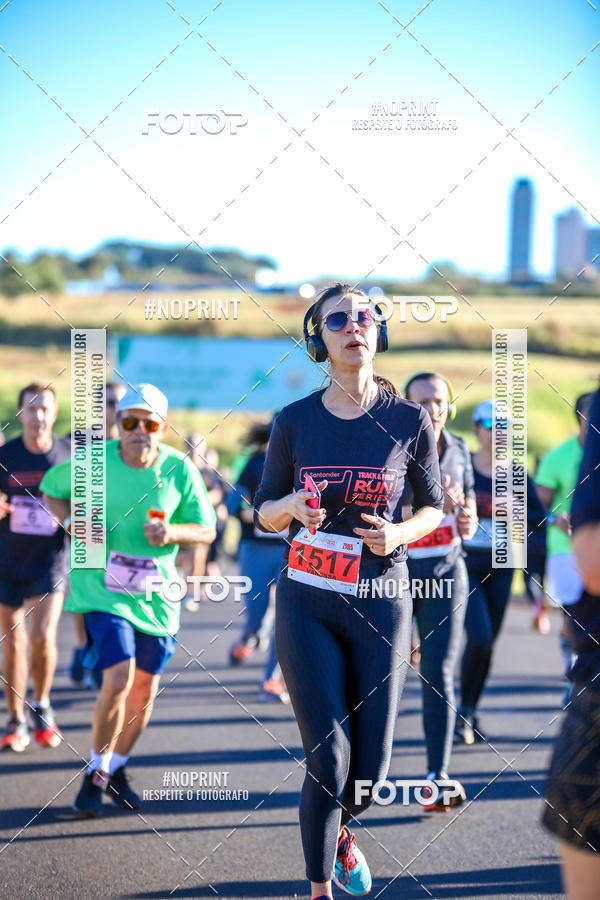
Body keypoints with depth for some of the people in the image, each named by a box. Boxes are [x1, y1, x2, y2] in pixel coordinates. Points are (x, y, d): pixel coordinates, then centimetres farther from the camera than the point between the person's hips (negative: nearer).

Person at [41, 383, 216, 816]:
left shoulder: (179, 469, -6)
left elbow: (207, 529, 1)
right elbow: (51, 489, 9)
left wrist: (171, 533, -19)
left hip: (155, 591, 3)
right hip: (102, 586, -3)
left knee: (145, 688, 10)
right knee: (119, 679, -18)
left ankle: (118, 768, 34)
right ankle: (96, 773, 3)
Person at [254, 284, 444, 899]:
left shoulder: (409, 421, -1)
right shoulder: (295, 421, -1)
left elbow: (433, 507, 9)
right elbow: (263, 513, 8)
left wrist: (398, 534, -13)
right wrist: (292, 506, -15)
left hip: (381, 604, 1)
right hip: (307, 605, -1)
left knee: (371, 765, 4)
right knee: (328, 758, -7)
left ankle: (340, 830, 39)